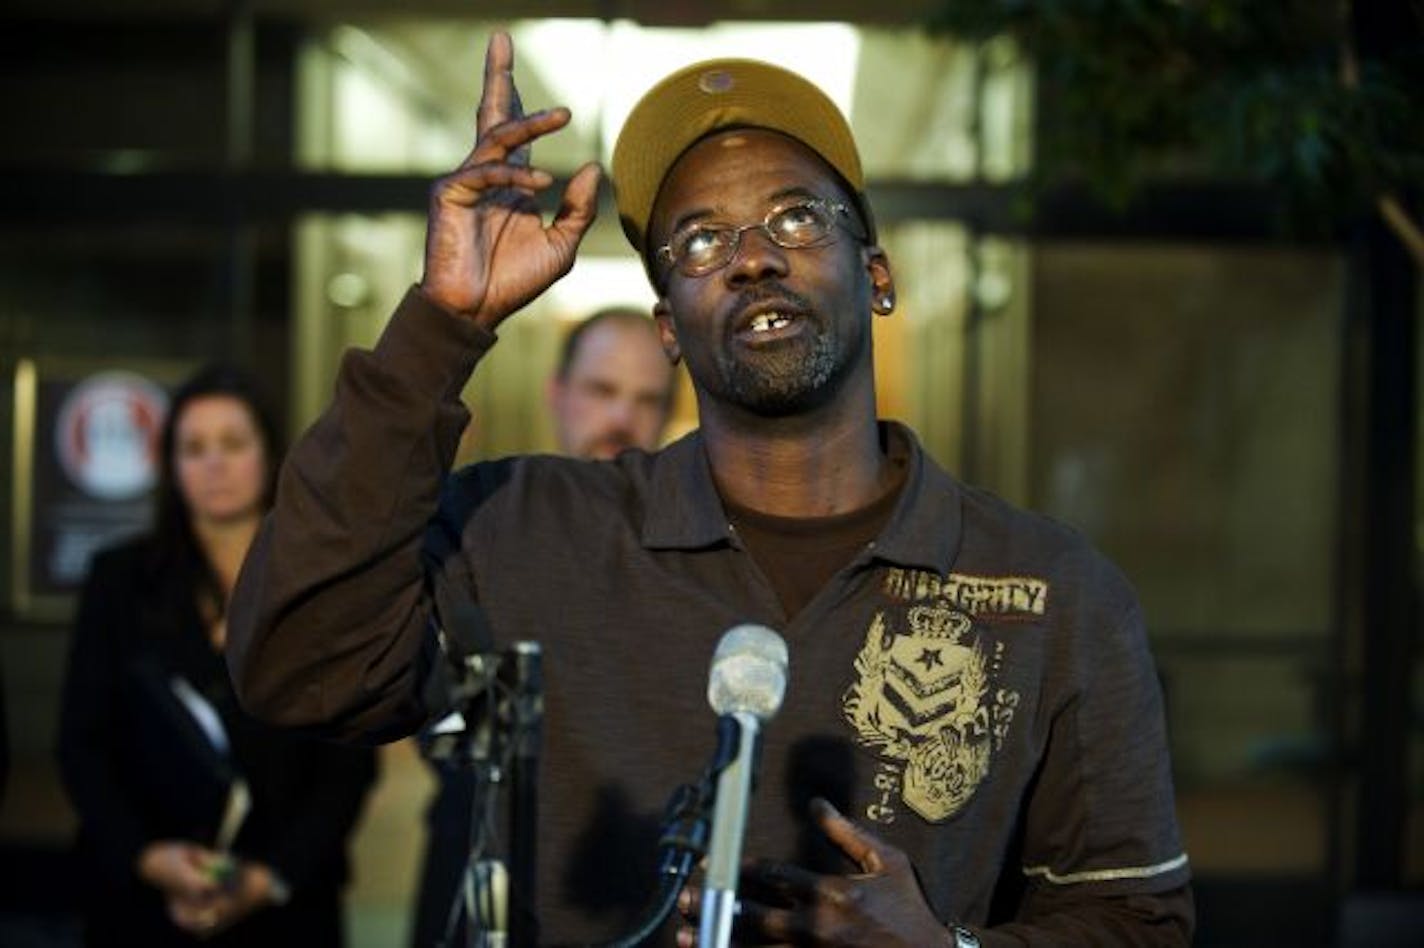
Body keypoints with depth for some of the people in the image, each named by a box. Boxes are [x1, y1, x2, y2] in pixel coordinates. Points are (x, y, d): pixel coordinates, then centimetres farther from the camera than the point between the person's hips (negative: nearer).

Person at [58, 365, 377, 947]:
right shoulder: (120, 580, 4)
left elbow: (350, 761, 0)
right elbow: (82, 744, 2)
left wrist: (270, 877, -12)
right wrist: (147, 856, -13)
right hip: (139, 901, 0)